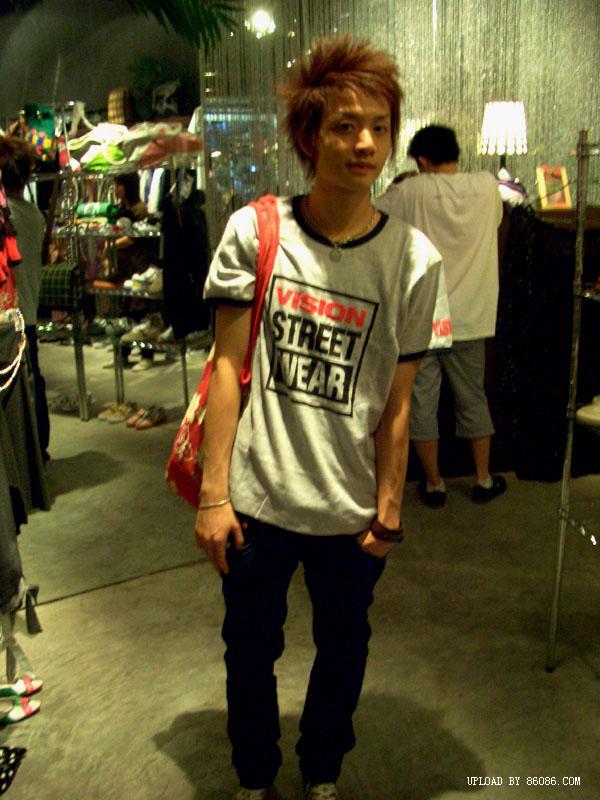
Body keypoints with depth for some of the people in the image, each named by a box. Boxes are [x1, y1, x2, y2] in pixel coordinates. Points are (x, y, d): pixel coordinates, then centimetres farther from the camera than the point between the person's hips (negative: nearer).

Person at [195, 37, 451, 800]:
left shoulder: (413, 258, -6)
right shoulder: (254, 231, -7)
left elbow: (397, 400, -3)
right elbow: (228, 366, -5)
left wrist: (389, 506, -2)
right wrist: (213, 495, -7)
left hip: (352, 510, 1)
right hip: (256, 500, 0)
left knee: (342, 652, 19)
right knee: (250, 650, 18)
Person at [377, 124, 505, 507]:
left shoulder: (413, 191, -11)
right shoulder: (487, 186, -2)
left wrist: (398, 185, 15)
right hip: (470, 317, 3)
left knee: (422, 401, 9)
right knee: (473, 399, 17)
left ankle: (434, 484, 19)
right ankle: (484, 480, 27)